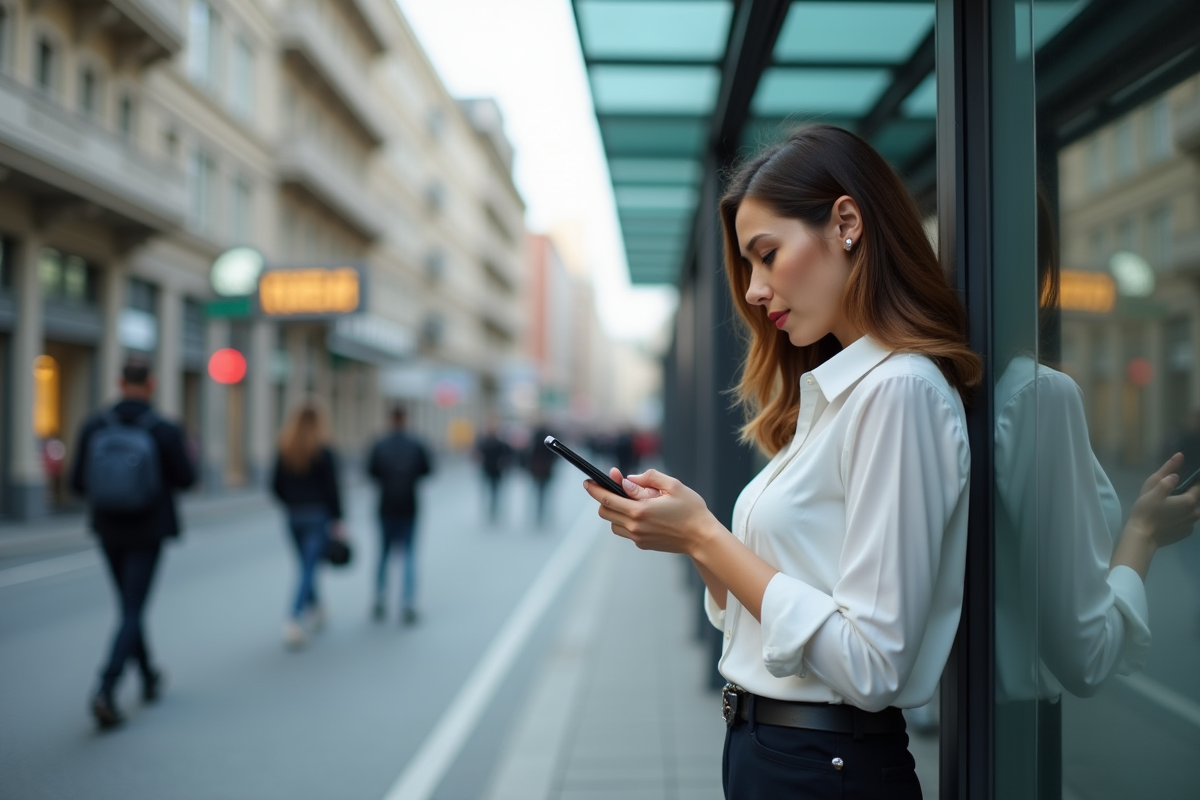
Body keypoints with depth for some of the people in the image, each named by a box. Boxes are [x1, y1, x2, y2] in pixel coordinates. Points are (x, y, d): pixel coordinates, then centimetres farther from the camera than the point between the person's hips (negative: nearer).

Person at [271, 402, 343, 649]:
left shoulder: (284, 452, 1)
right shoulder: (323, 452, -11)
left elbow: (276, 486, 4)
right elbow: (331, 489, -12)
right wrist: (337, 522, -7)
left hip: (294, 517, 5)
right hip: (319, 516, -5)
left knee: (306, 567, 18)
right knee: (309, 570, -7)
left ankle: (315, 612, 30)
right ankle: (294, 621, -19)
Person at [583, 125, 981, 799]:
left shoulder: (899, 390, -18)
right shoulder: (832, 392, 9)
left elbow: (870, 667, -23)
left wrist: (704, 537, -18)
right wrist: (686, 529, -6)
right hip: (762, 744, 8)